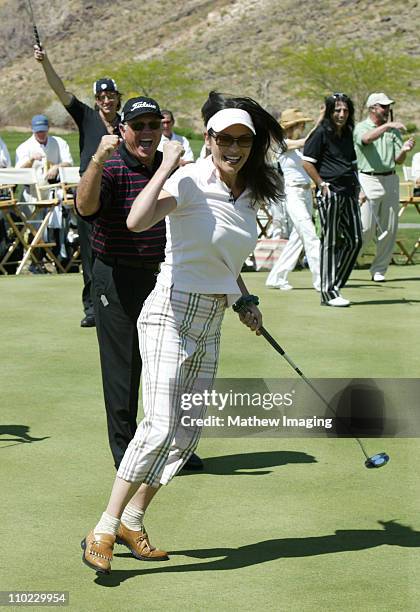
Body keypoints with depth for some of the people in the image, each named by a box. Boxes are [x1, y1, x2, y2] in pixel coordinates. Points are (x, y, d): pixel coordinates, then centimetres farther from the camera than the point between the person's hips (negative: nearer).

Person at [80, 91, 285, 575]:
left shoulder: (247, 194, 10)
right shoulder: (190, 182, -15)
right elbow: (137, 221, -34)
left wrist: (245, 300, 15)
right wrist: (168, 165, -26)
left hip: (211, 323, 8)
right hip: (172, 313, -8)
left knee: (186, 435, 6)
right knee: (160, 426, -18)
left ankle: (132, 521, 18)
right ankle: (103, 530, -10)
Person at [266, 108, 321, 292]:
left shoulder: (300, 143, 15)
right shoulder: (283, 143, -7)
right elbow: (307, 141, -20)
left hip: (307, 192, 8)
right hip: (293, 192, -8)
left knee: (298, 236, 10)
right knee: (310, 236, -13)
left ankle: (277, 277, 18)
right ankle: (320, 280, -15)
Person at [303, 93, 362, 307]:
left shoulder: (347, 134, 15)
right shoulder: (321, 133, -6)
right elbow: (307, 162, -8)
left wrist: (356, 185, 13)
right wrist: (322, 184, -12)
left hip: (349, 192, 7)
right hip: (330, 193, -7)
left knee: (355, 240, 5)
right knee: (330, 241, -3)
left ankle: (334, 286, 16)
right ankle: (328, 293, 3)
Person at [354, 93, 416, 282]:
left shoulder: (393, 130, 14)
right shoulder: (361, 127, 0)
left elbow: (398, 160, 9)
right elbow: (367, 138, -25)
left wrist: (404, 150, -13)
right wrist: (386, 125, -35)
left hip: (390, 180, 5)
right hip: (368, 180, -5)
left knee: (389, 229, 3)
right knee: (366, 228, -11)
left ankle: (379, 270, 11)